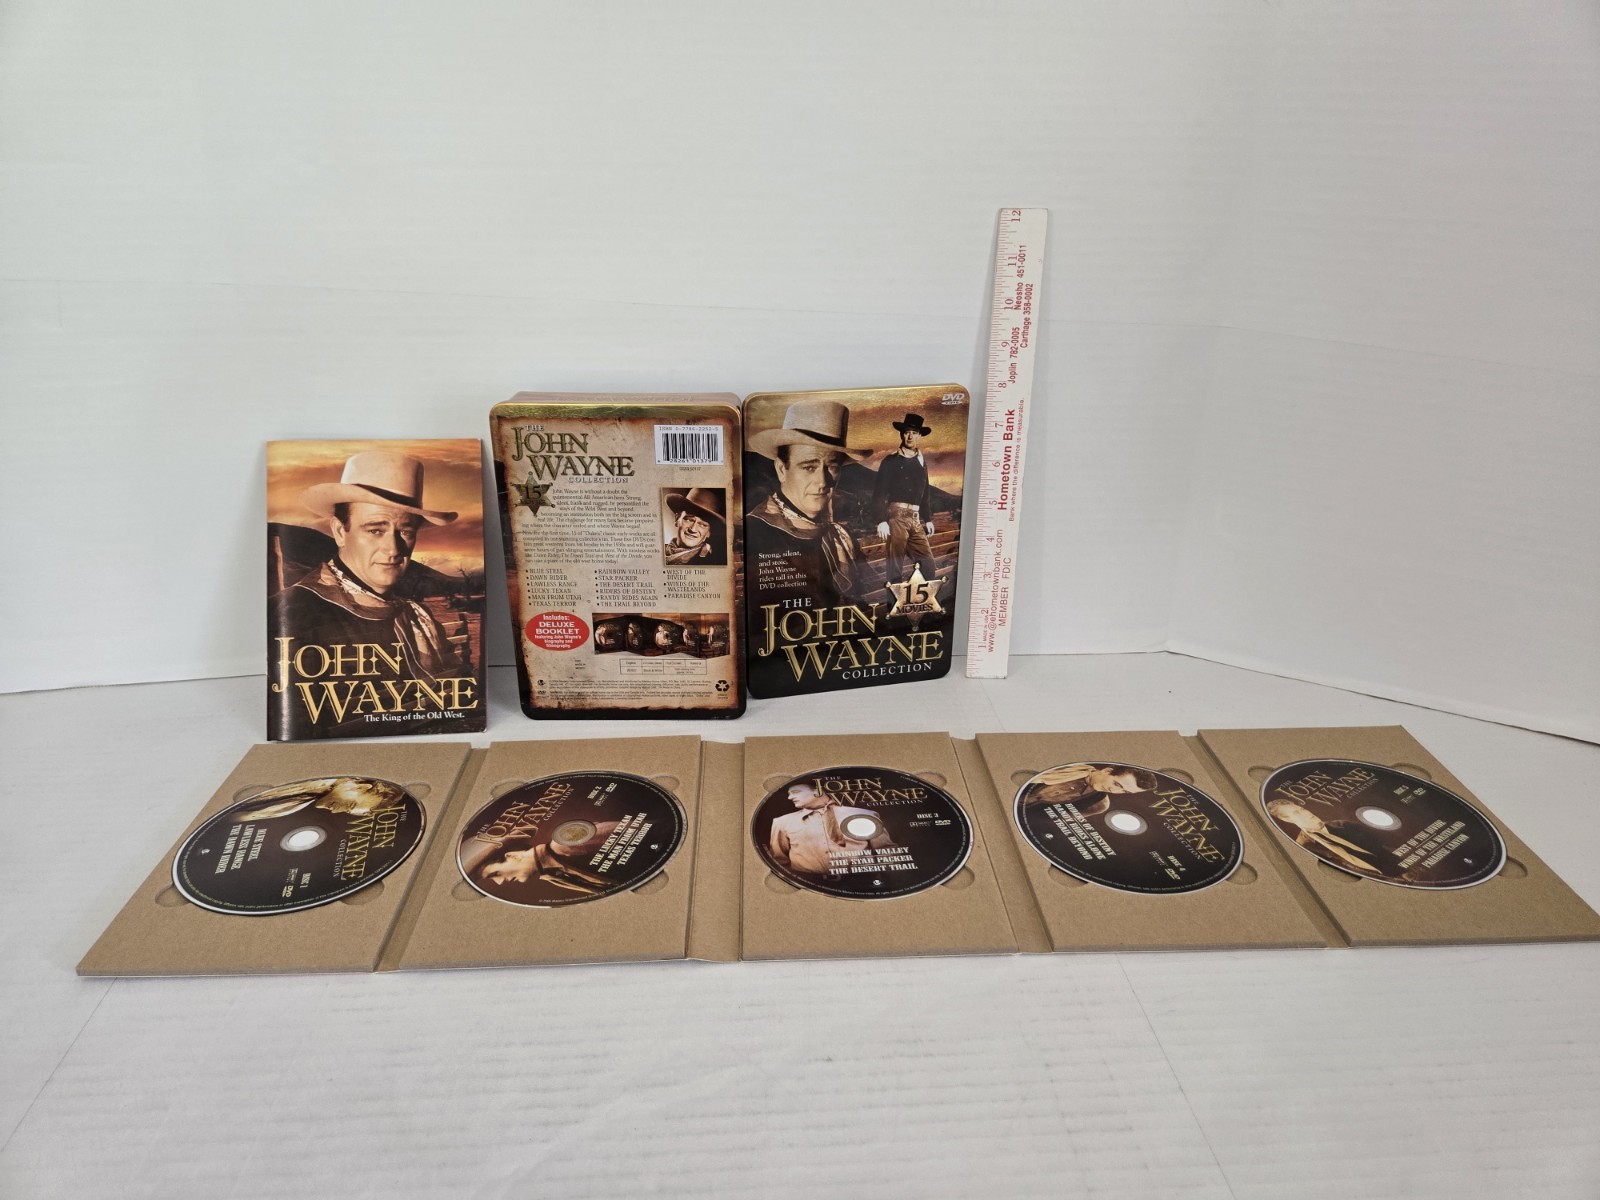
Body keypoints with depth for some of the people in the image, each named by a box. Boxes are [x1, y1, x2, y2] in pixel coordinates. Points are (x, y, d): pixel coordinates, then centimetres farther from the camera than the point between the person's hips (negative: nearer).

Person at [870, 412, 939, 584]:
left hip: (915, 519, 5)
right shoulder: (891, 460, 0)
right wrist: (881, 521, -13)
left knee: (929, 566, 2)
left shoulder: (921, 462, 16)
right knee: (895, 565, -3)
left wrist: (928, 518, 15)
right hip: (896, 516, -5)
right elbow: (880, 493, -5)